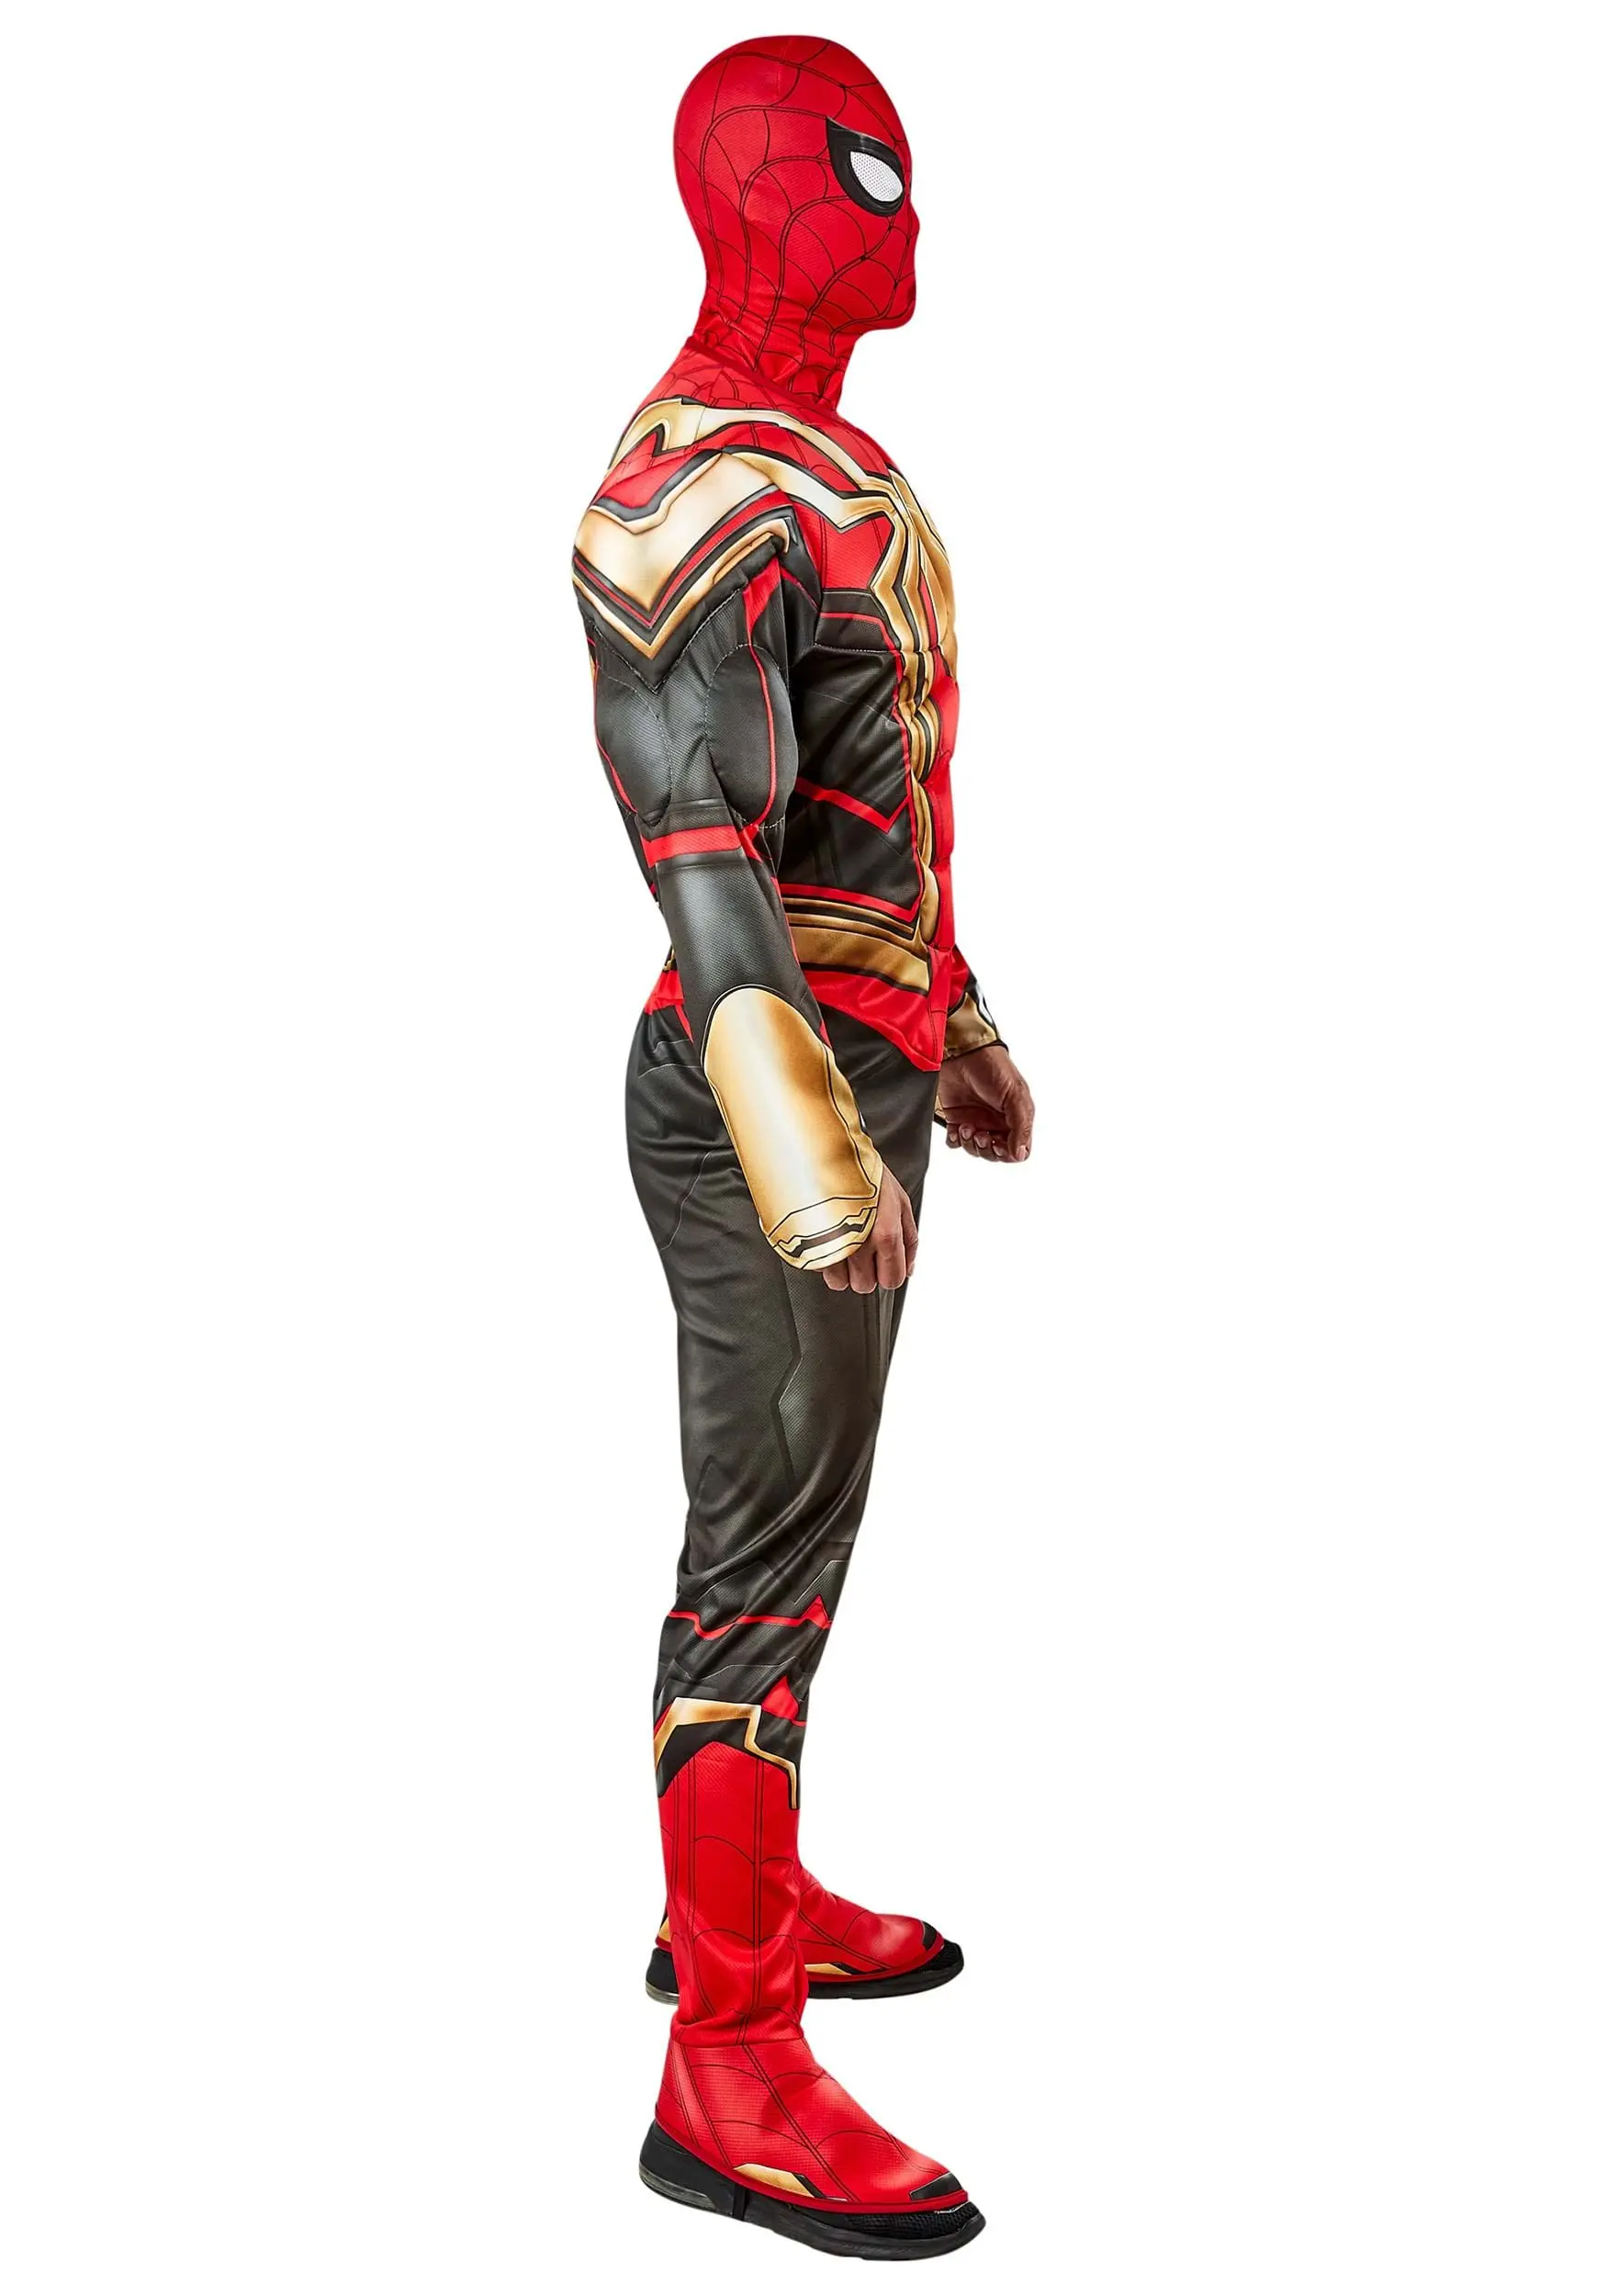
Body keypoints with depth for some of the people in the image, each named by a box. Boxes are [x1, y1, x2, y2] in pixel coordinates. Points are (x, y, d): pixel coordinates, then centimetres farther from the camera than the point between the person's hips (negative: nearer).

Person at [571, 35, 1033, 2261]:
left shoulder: (833, 461, 16)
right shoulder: (699, 489, -19)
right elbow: (693, 828, -33)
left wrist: (955, 1020, 29)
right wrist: (796, 1128, -46)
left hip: (867, 1056, 10)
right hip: (774, 1088, -10)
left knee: (794, 1514, 19)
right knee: (768, 1563, -5)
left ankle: (741, 1897, 36)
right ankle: (730, 2075, 5)